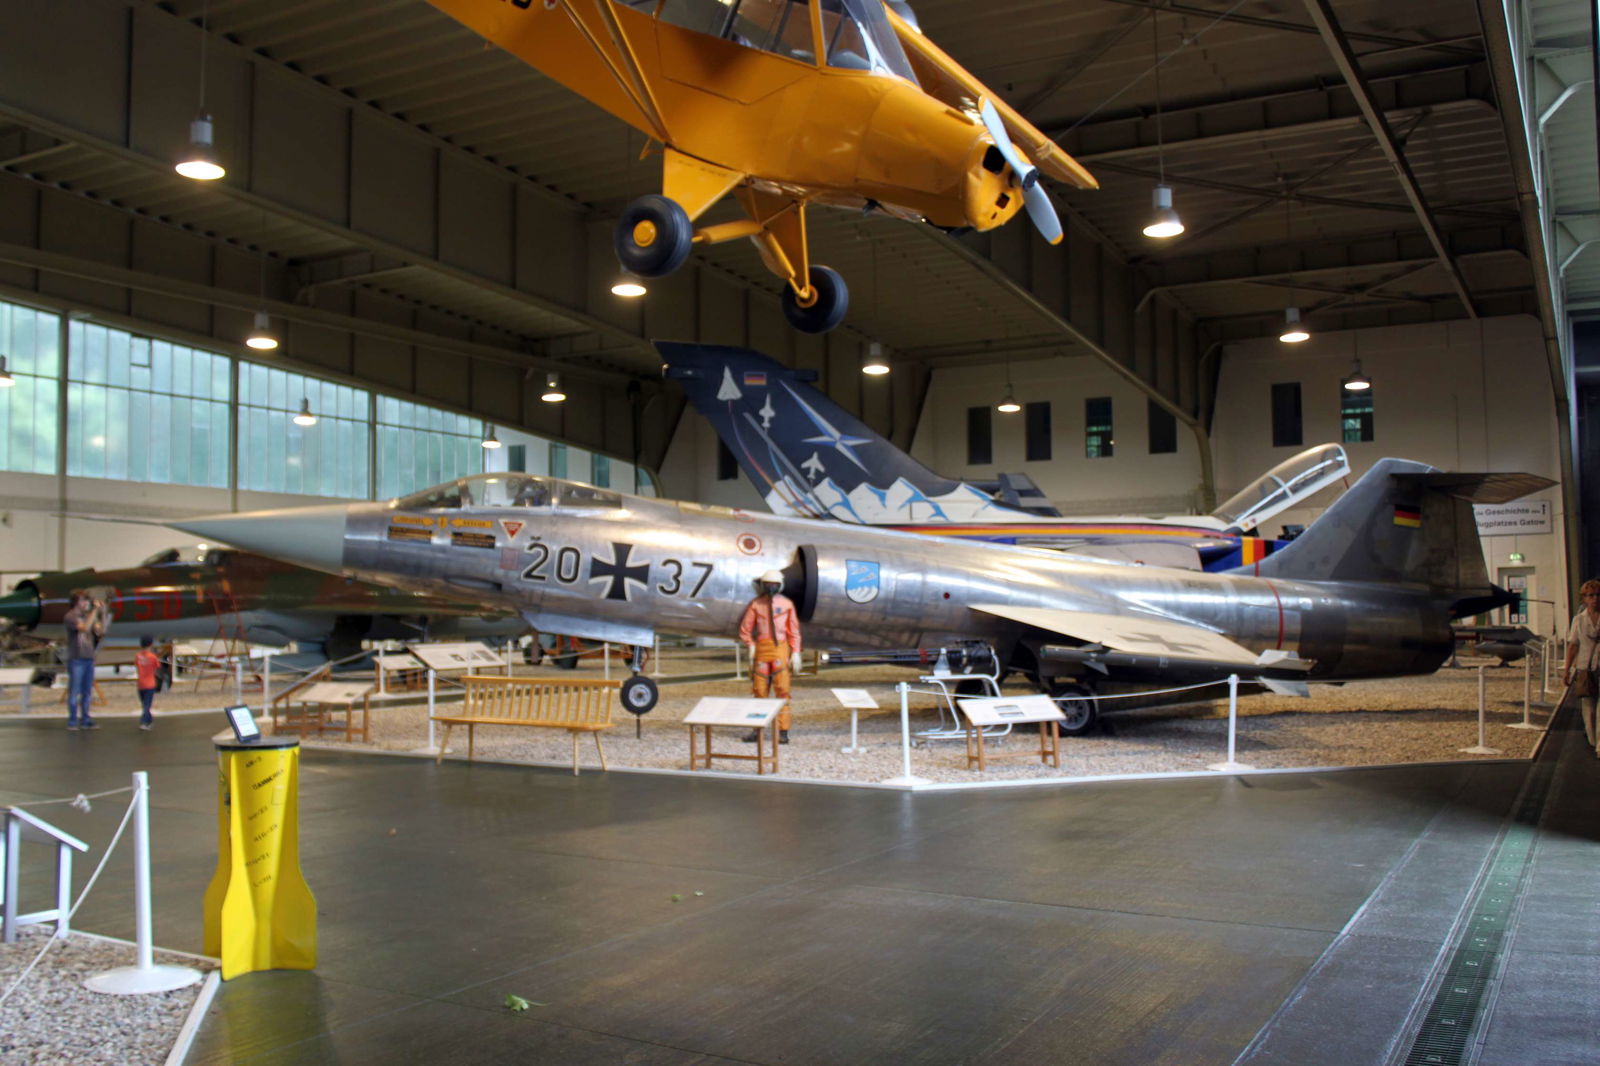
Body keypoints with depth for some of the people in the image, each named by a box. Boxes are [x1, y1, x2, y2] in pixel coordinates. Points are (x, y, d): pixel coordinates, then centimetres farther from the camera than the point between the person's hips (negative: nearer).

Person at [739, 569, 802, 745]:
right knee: (759, 690, 5)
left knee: (782, 690, -4)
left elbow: (794, 630, 6)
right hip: (761, 648, 1)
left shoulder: (787, 604, 4)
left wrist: (795, 653, 0)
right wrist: (751, 646, -3)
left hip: (780, 649, -1)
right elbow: (745, 629, 9)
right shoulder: (756, 604, 5)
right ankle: (757, 730, 12)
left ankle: (783, 731, 1)